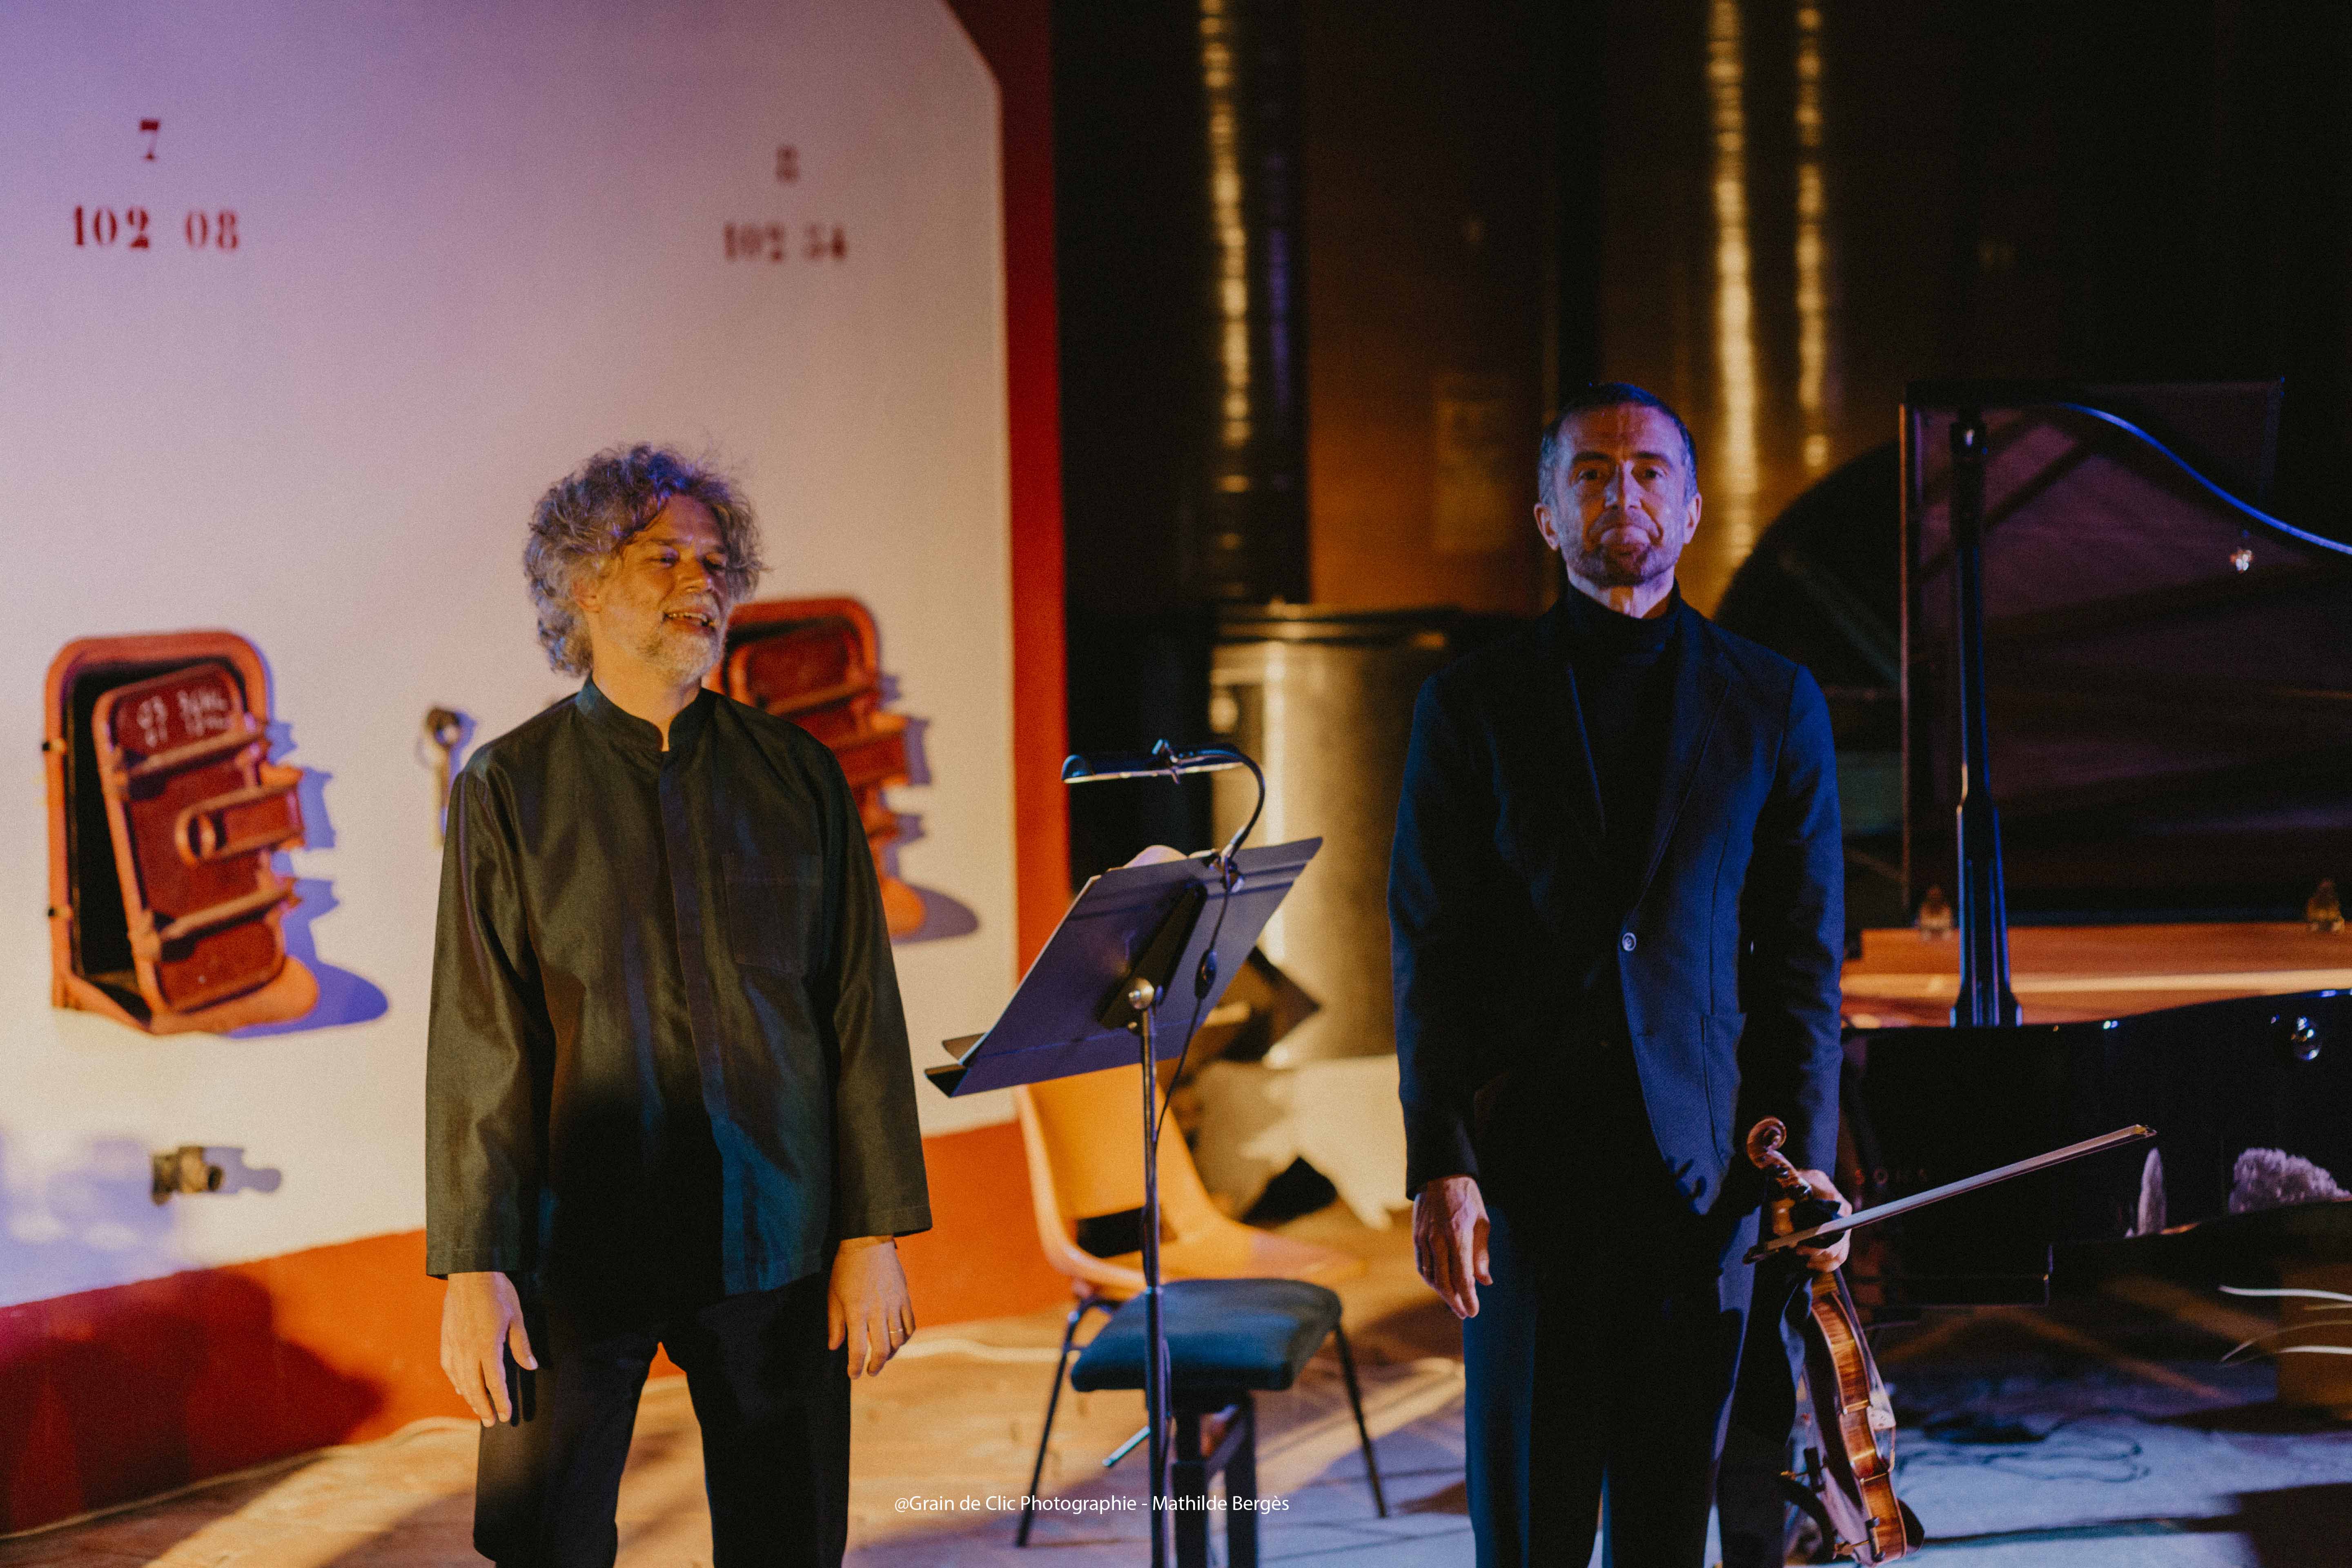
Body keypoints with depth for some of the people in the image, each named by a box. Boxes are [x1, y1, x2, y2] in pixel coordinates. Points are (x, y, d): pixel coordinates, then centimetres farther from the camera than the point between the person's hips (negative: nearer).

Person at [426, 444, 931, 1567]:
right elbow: (476, 1045, -2)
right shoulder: (509, 789, 3)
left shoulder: (797, 776, 8)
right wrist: (472, 1270, -8)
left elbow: (862, 1015, 6)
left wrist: (874, 1234, -1)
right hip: (578, 1254, -2)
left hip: (775, 1251, 2)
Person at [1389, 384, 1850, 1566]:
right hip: (1528, 1163, -1)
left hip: (1701, 1162, 1)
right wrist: (1440, 1167, -8)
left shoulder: (1772, 704, 8)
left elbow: (1804, 954, 7)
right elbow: (1432, 950, 2)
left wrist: (1805, 1157, -2)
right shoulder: (1473, 704, 6)